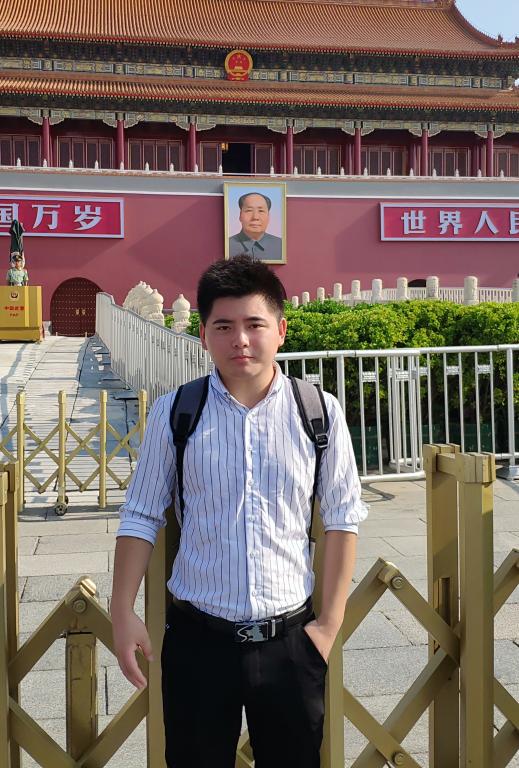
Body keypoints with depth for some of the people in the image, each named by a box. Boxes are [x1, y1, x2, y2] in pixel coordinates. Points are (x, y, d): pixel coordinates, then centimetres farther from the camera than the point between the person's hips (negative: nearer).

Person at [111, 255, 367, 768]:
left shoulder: (319, 412, -7)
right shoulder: (174, 413, -6)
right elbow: (141, 517, 0)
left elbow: (342, 518, 0)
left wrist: (330, 622, 0)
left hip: (291, 640, 1)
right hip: (198, 639, 0)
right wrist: (123, 612, -4)